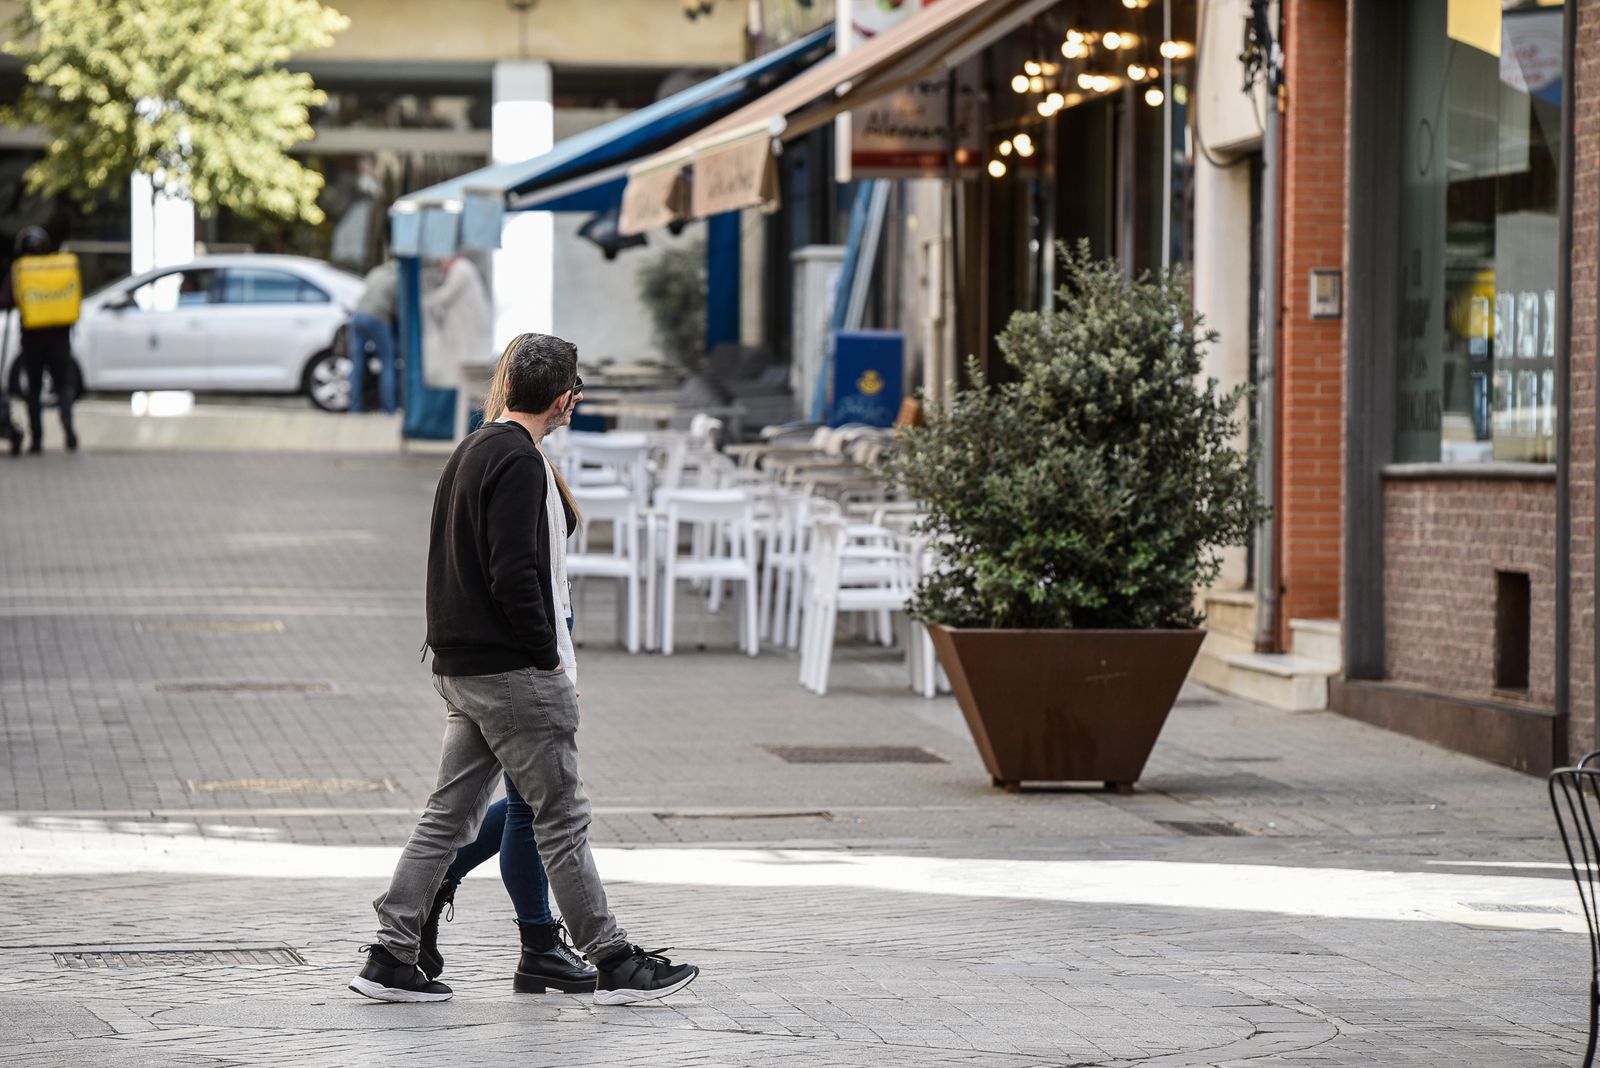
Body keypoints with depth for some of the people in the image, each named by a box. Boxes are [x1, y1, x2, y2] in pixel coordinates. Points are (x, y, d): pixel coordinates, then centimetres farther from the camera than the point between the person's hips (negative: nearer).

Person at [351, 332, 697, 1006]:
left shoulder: (469, 452, 15)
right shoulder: (520, 463, -15)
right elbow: (514, 574, -23)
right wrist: (548, 658, -13)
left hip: (458, 671, 9)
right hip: (511, 672, -9)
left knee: (449, 816, 11)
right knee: (562, 818, -2)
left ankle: (391, 958, 9)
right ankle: (613, 964, 4)